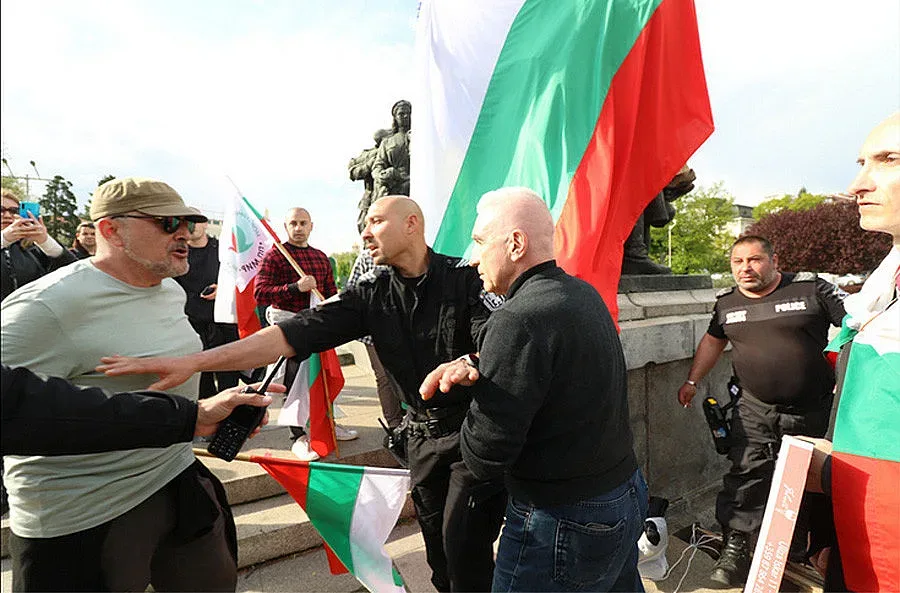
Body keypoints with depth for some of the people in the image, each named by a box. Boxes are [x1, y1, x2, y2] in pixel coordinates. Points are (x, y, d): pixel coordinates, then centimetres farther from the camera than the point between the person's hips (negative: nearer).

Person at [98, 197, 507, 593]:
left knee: (464, 549, -4)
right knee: (437, 547, 15)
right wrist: (194, 361, -19)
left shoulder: (466, 278, -11)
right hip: (423, 432, 4)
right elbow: (290, 336, -10)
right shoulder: (370, 296, -1)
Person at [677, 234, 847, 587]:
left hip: (811, 409, -1)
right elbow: (713, 339, 18)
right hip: (755, 407, 2)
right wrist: (692, 381, 18)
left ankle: (796, 550, 30)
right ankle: (735, 548, 0)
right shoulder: (727, 303, 5)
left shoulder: (810, 289, -6)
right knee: (747, 472, -7)